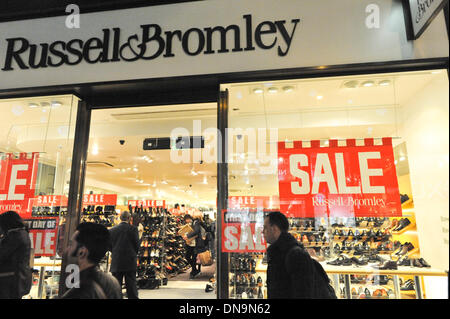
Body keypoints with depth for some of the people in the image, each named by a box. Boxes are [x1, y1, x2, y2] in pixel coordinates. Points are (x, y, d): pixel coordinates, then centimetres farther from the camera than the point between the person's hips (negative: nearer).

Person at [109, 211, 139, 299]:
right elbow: (137, 244, -5)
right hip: (130, 262, -2)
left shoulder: (112, 230, 0)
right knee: (131, 287, 5)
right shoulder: (133, 229, -9)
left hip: (116, 263, 2)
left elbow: (110, 246, 5)